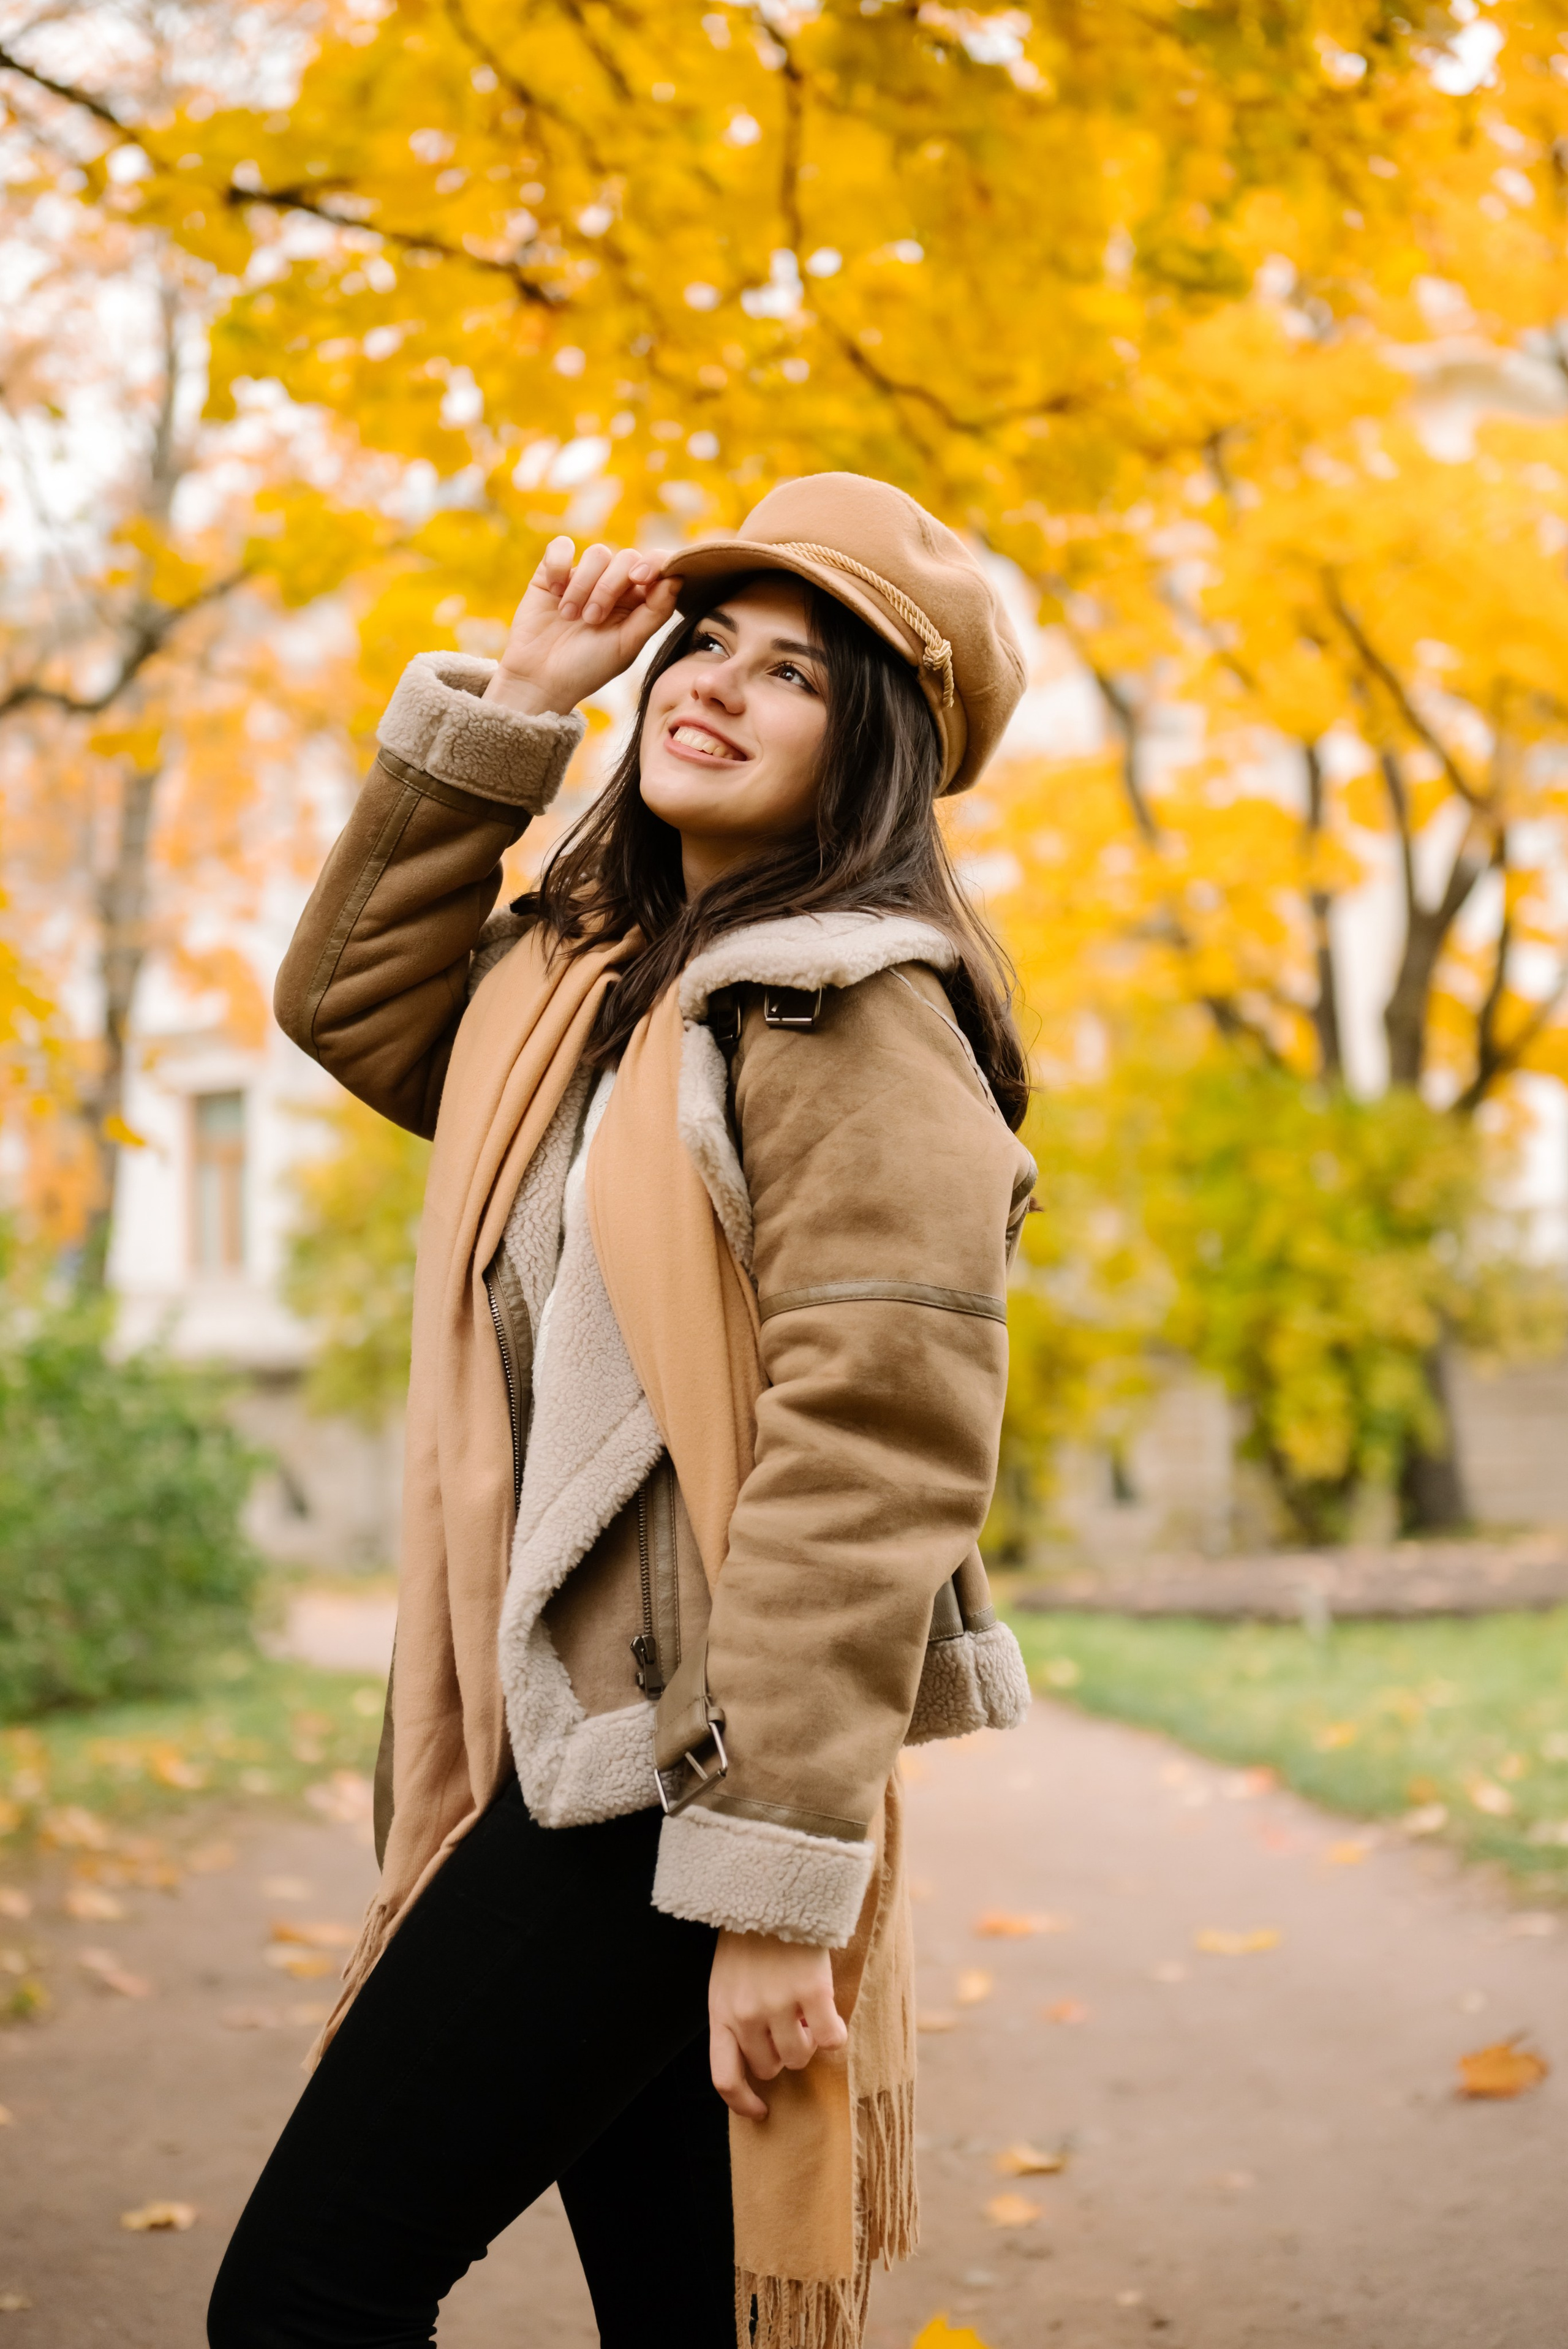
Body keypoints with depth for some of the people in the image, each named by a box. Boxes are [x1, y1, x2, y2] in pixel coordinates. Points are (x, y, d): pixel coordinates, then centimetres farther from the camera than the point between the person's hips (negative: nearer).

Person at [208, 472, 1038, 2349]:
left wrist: (780, 1886, -22)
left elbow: (873, 1453, -19)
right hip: (567, 1740, 8)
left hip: (679, 1758, -8)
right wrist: (505, 705, 16)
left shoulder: (852, 1015, -12)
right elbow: (347, 1001, 26)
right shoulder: (590, 977, 15)